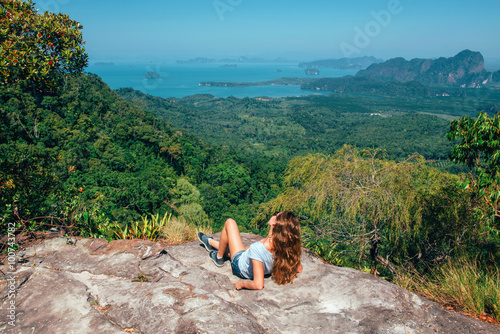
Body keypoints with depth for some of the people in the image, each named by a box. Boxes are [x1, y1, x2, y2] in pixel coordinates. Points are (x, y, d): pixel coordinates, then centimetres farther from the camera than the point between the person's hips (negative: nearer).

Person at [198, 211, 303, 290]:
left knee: (229, 222, 5)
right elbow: (299, 269, -13)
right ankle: (210, 242, 61)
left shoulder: (257, 249, -45)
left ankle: (219, 257, 27)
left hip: (240, 265, -5)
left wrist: (241, 283, -27)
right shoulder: (288, 245, -29)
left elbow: (258, 284, -45)